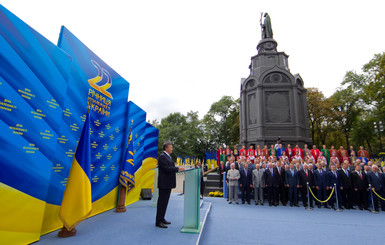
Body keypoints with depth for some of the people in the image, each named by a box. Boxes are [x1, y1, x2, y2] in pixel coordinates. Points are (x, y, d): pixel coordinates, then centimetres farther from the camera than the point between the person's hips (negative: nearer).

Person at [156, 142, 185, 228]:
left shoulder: (168, 156, 17)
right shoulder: (162, 157, -15)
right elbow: (167, 168, -23)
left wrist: (179, 168, 7)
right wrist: (178, 168, -19)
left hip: (168, 183, 10)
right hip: (164, 183, -10)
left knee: (165, 201, 16)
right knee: (162, 201, -2)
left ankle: (162, 219, 28)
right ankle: (158, 221, 8)